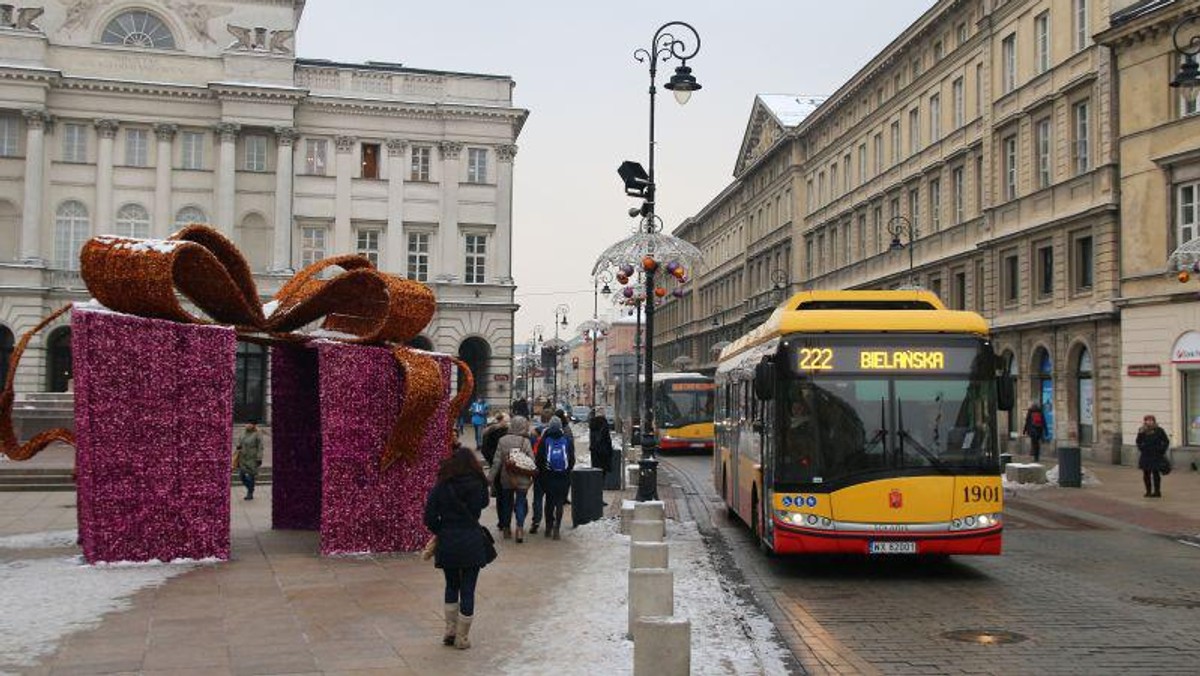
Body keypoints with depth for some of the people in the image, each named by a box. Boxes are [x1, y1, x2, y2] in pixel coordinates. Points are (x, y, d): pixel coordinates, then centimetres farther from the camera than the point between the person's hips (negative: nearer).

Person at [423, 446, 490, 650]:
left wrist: (442, 532, 9)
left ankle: (450, 631, 23)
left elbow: (430, 518, -6)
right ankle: (462, 638, 12)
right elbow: (483, 504, 11)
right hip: (472, 543, -1)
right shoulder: (478, 486, -6)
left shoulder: (441, 487, -7)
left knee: (451, 586, 20)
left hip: (447, 543, 1)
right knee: (467, 590, 6)